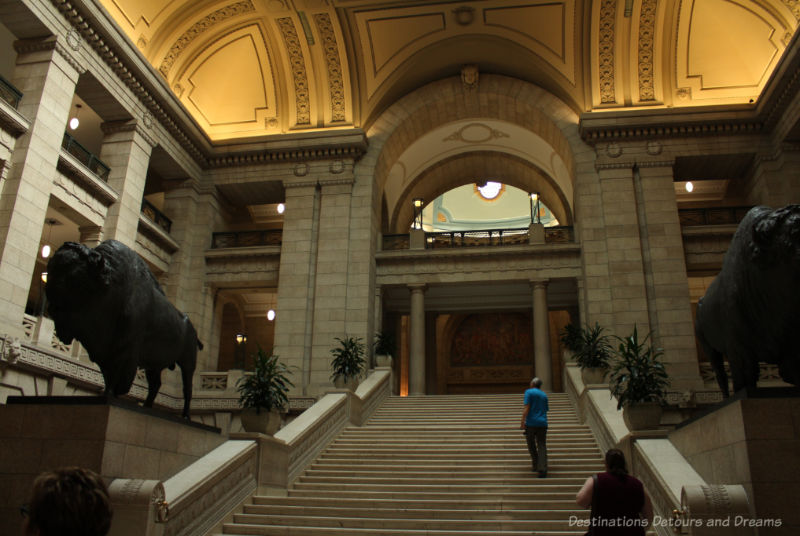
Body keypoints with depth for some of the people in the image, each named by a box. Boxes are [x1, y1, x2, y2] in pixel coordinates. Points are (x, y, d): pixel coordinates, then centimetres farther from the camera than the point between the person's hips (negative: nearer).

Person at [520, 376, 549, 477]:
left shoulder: (529, 392, -1)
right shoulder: (544, 395, 16)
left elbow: (527, 408, -10)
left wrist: (523, 422, -10)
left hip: (531, 423, -4)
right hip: (543, 423, 4)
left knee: (531, 444, 14)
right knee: (542, 446, 0)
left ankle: (535, 464, 19)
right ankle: (542, 469, -10)